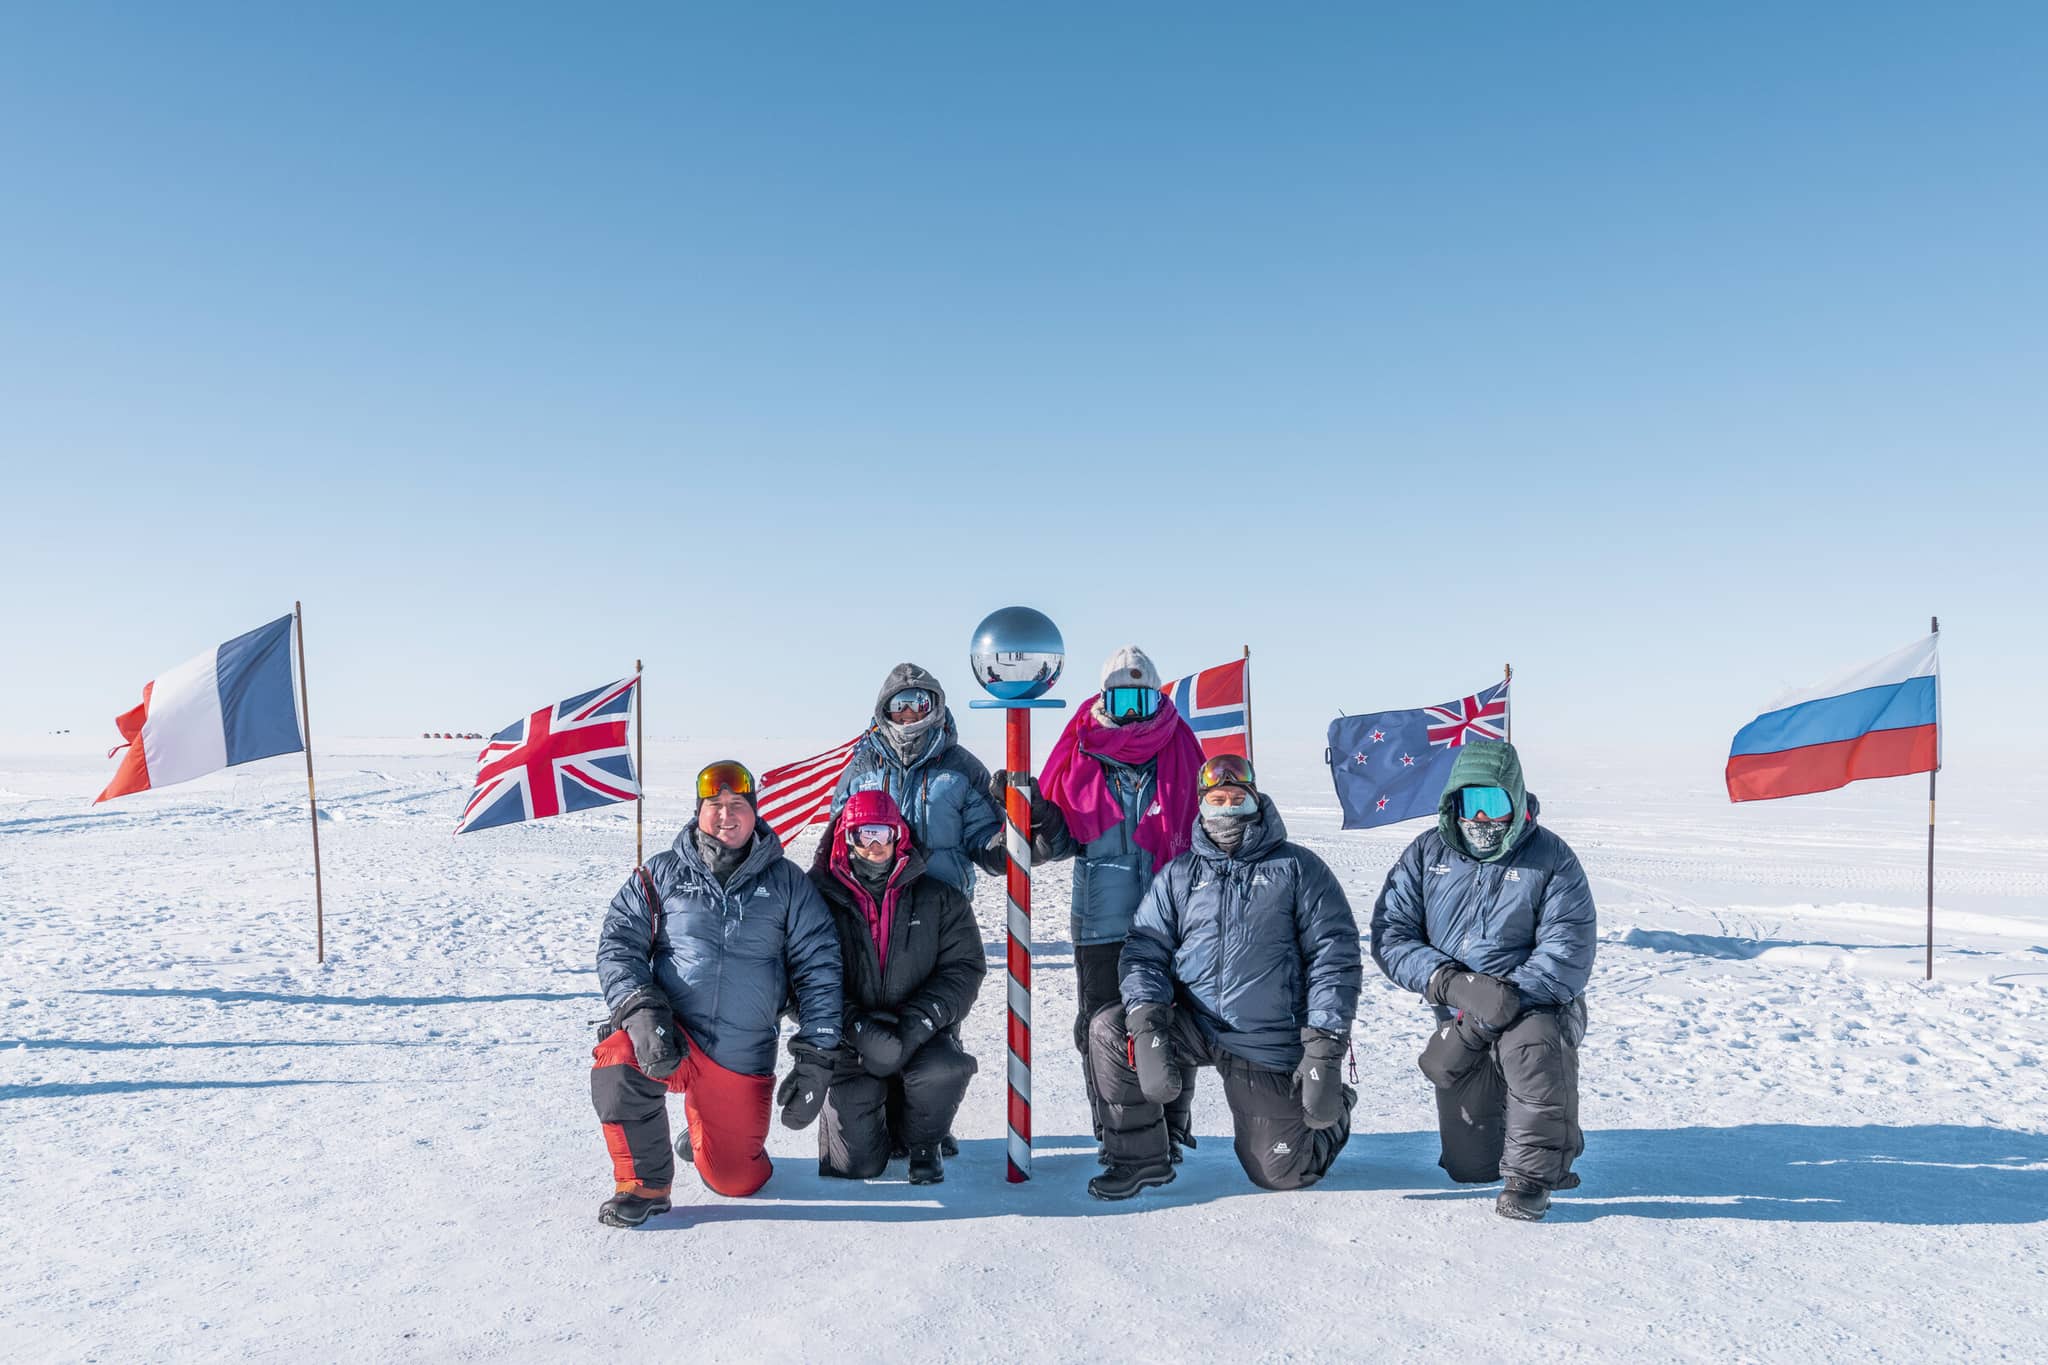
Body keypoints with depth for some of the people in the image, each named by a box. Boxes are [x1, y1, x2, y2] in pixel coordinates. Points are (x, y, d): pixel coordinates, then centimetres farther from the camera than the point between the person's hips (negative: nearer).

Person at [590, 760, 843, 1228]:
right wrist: (640, 1009, -21)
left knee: (737, 1181, 4)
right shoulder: (661, 874, 4)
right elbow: (619, 944, -1)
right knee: (617, 1065, -33)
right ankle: (644, 1185, -8)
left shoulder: (787, 883, 4)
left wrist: (815, 1059, -5)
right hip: (671, 1038, -1)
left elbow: (819, 967, 2)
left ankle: (702, 1137, 42)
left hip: (743, 1060, 1)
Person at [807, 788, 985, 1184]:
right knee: (856, 1165, -8)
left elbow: (965, 966, -3)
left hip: (920, 1036, 1)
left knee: (944, 1071, -33)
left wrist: (918, 1020, -18)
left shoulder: (937, 898, 1)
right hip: (848, 1046, 0)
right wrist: (855, 1027, -21)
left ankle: (923, 1144, 1)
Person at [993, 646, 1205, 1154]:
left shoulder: (1181, 752, 3)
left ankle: (1171, 1129, 23)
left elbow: (1202, 834, 11)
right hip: (1101, 923, 0)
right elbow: (1060, 840, 3)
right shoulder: (1081, 755, 2)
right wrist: (1031, 806, -14)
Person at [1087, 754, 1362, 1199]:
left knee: (1281, 1175, 2)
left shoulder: (1297, 868, -1)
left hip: (1269, 1047, -2)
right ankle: (1142, 1158, -1)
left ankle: (1334, 1110, 36)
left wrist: (1324, 1051, -15)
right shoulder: (1178, 875, 7)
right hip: (1193, 1026, 3)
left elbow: (1334, 956, -6)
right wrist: (1147, 1027, -19)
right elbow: (1146, 953, 0)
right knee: (1109, 1031, -21)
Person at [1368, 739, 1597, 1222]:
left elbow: (1568, 952, -15)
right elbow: (1390, 934, -4)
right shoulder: (1427, 853, 0)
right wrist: (1451, 983, -22)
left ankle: (1532, 1174, -16)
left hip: (1538, 1006, -3)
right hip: (1458, 1018, 3)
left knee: (1535, 1044, -39)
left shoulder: (1550, 858, -7)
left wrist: (1496, 1008, -24)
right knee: (1471, 1168, 2)